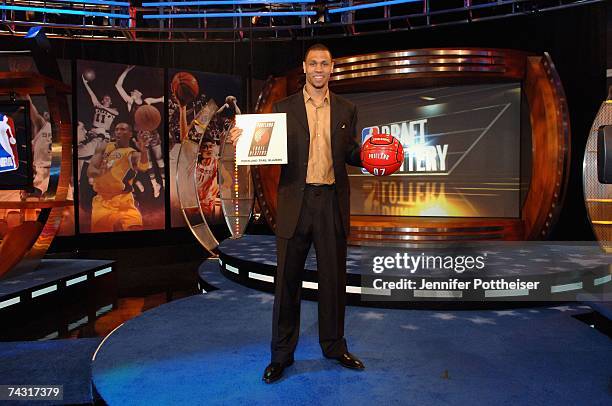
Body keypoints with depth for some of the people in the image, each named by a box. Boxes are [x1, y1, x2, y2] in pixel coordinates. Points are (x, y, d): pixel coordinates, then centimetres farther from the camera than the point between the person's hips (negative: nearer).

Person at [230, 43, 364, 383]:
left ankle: (334, 346, 28)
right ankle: (282, 354, 18)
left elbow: (350, 154, 13)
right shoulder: (284, 108, 6)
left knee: (334, 277, 10)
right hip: (295, 202, -1)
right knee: (288, 279, 4)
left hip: (332, 202, 2)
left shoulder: (346, 110, 12)